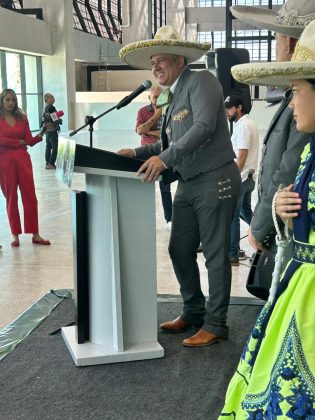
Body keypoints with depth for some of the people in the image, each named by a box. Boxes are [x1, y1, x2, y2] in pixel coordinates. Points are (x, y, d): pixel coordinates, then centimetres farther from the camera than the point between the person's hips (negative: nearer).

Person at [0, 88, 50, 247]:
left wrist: (41, 134, -15)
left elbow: (30, 141, 2)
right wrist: (19, 142, -3)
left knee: (30, 196, -1)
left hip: (23, 159, 2)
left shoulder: (22, 118, 8)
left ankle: (35, 234, 3)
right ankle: (15, 235, 12)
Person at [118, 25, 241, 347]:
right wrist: (139, 153, 8)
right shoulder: (173, 97, 18)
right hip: (188, 185, 9)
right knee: (179, 250, 12)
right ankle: (193, 312, 28)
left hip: (215, 181, -9)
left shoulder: (201, 81, -8)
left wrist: (164, 158, -27)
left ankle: (215, 325, 11)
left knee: (215, 255, 0)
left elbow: (204, 127, -23)